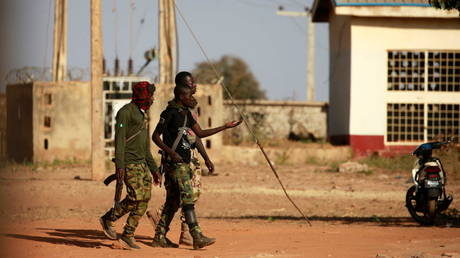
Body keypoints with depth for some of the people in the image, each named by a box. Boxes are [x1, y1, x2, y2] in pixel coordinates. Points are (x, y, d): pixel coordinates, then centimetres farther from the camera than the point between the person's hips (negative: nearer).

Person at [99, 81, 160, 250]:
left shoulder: (142, 115, 22)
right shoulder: (126, 112, -7)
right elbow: (119, 139, -15)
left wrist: (154, 169, 24)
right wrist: (120, 165, -24)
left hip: (142, 163, 9)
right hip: (129, 163, -9)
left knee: (144, 198, -1)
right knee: (136, 198, -15)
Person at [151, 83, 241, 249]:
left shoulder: (186, 113, 16)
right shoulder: (170, 113, -11)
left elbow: (200, 133, 22)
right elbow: (155, 136, -12)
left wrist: (226, 127, 19)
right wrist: (170, 152, -24)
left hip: (184, 163, 9)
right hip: (176, 162, -9)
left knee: (173, 200, 10)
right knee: (187, 198, -13)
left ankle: (159, 237, 14)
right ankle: (197, 237, -17)